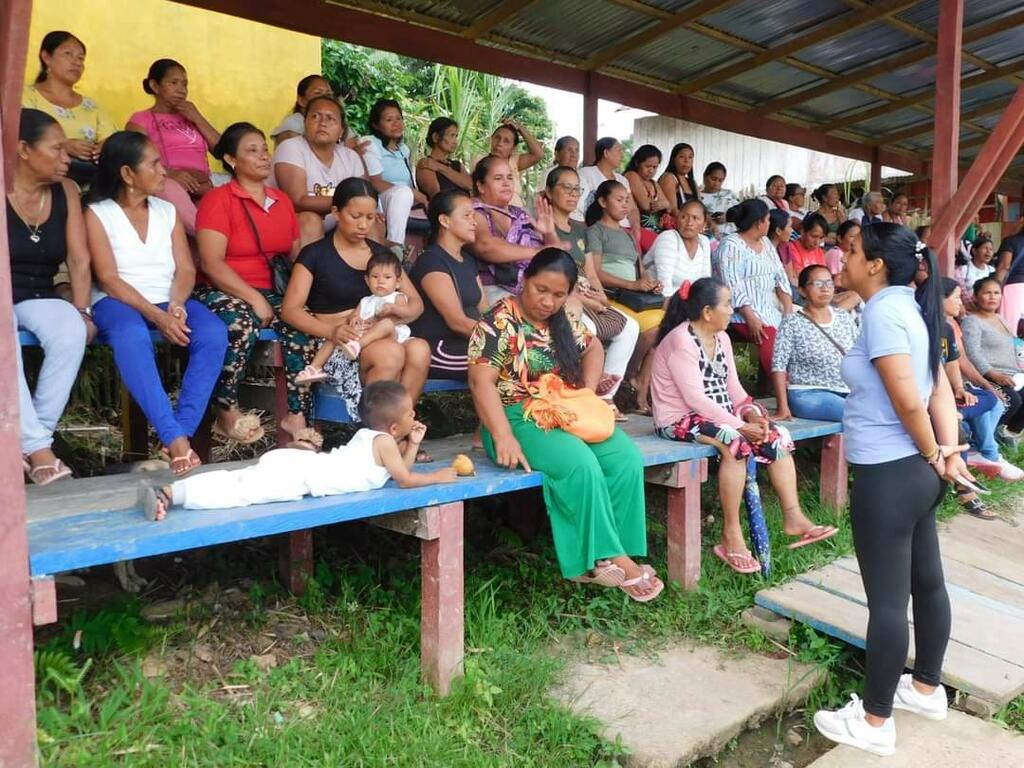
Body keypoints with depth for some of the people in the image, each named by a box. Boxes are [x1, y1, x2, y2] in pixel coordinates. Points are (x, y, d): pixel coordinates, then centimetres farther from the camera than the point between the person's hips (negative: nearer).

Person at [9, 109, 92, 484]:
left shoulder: (66, 191, 6)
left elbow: (79, 259, 1)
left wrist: (82, 311, -11)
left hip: (39, 297, 3)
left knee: (71, 332, -31)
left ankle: (29, 443, -22)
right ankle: (37, 447, -30)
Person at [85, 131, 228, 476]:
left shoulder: (167, 211, 14)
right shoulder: (97, 214, 2)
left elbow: (185, 270, 6)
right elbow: (109, 280, -8)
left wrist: (175, 307, -15)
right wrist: (157, 316, -23)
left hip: (168, 301, 4)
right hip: (118, 302, -3)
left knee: (214, 333, -29)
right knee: (132, 338, -39)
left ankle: (181, 432, -31)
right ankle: (175, 439, -41)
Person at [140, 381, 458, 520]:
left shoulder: (370, 434, 25)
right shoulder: (384, 441, -3)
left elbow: (399, 469, 33)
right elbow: (405, 480, -6)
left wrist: (412, 444, 23)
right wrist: (438, 476, 5)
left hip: (296, 464, 8)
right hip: (301, 475, -8)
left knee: (235, 481, 2)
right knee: (243, 491, -18)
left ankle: (166, 491, -4)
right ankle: (171, 495, -27)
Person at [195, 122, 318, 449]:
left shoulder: (282, 200, 14)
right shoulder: (217, 199, -3)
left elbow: (296, 254, 13)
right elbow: (211, 264, -12)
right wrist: (253, 299, -20)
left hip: (271, 292, 5)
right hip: (223, 292, -4)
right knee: (241, 324, -36)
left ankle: (296, 416, -20)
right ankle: (227, 414, -20)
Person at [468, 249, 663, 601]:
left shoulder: (563, 321, 12)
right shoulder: (499, 322, -9)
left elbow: (593, 347, 28)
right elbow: (481, 382, -17)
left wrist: (589, 391, 9)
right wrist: (503, 437, -28)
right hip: (520, 419, -7)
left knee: (627, 458, -17)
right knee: (582, 464, -32)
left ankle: (612, 553, -16)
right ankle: (605, 558, -18)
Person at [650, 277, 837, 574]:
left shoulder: (721, 338, 10)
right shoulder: (681, 341, -18)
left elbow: (732, 386, 9)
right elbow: (695, 399, -25)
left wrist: (751, 413, -11)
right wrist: (740, 425, -26)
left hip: (716, 414, 9)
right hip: (680, 419, -9)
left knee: (777, 436, -3)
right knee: (736, 442, -33)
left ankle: (793, 517, 1)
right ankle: (731, 536, -25)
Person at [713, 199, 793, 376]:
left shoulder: (766, 243, 18)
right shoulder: (731, 246, -7)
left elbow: (780, 276, 14)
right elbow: (732, 288, -16)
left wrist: (789, 309, 0)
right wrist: (751, 319, -23)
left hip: (771, 309, 8)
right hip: (744, 313, -8)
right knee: (772, 344, -30)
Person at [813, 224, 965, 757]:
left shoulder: (883, 312, -18)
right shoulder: (911, 309, 10)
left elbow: (908, 400, -22)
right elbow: (940, 390, 8)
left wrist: (932, 455, -8)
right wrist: (948, 451, 0)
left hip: (888, 475, -10)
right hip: (916, 472, 10)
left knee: (886, 600, 1)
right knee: (927, 582, 21)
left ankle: (874, 722, 15)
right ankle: (927, 689, 39)